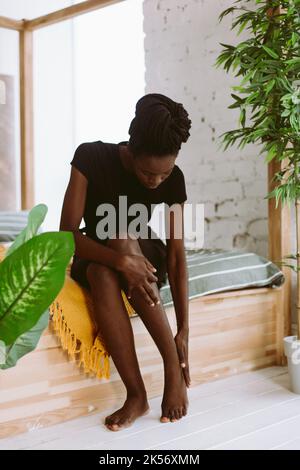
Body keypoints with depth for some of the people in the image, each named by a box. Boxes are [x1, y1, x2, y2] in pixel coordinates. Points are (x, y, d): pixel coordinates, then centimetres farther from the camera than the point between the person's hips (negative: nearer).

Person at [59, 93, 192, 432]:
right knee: (102, 274, -38)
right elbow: (67, 234, -26)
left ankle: (173, 365, -34)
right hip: (94, 259, -1)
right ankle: (136, 394, -33)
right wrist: (121, 261, -43)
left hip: (146, 257, 1)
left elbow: (176, 254, -17)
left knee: (122, 236, -35)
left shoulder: (173, 179, -17)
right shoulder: (91, 157, -22)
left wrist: (183, 330, -23)